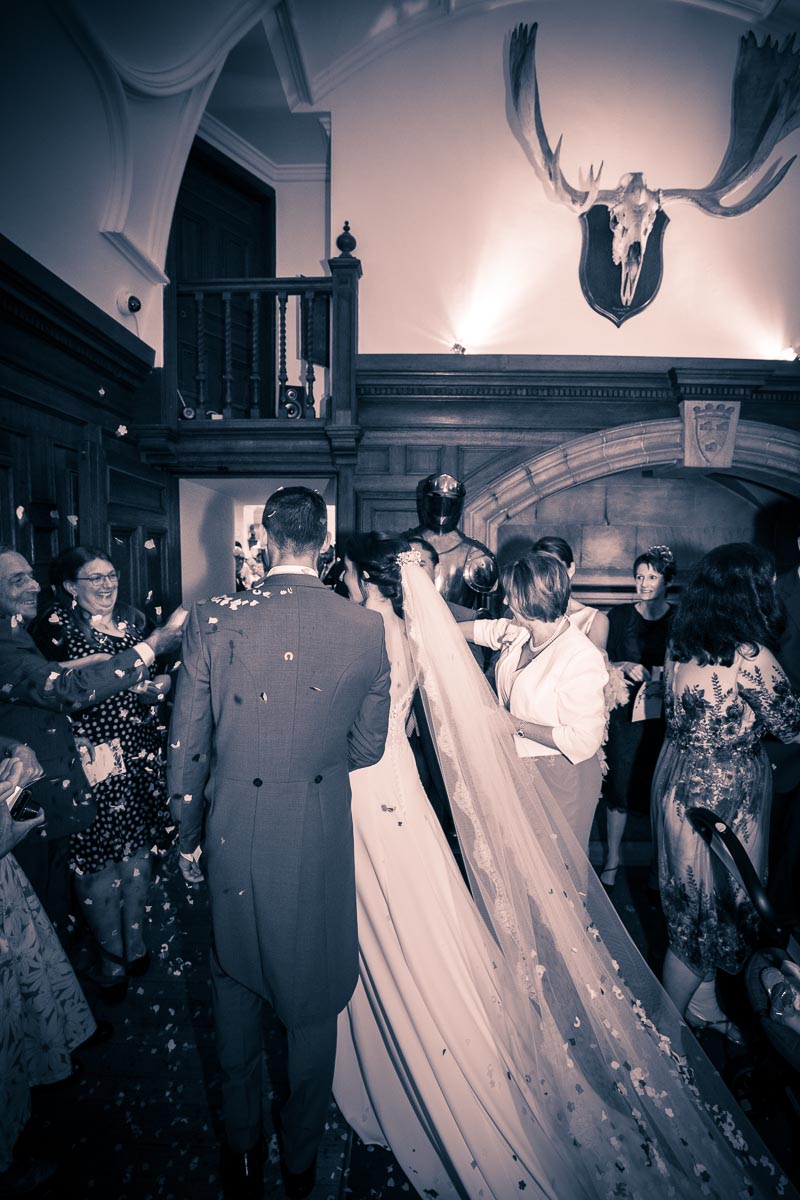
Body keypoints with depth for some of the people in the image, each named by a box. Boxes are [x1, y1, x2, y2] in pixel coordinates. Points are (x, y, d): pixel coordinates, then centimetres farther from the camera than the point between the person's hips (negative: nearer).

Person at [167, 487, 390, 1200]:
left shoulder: (214, 620, -13)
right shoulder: (366, 629, -12)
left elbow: (186, 745, -6)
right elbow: (368, 748, -2)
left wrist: (190, 836, 9)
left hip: (233, 836, 0)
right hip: (323, 844, 0)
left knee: (236, 998, 25)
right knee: (315, 1002, 23)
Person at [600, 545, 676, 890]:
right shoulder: (619, 615, 3)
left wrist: (664, 675, -12)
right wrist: (626, 667, -14)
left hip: (666, 717, 0)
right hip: (626, 714, 0)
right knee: (620, 788, 5)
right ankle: (611, 863, 22)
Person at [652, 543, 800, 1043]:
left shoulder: (683, 644, -1)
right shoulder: (748, 655, -24)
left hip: (681, 776, 8)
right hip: (723, 792, -7)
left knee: (694, 898, 22)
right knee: (713, 907, 10)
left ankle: (701, 1002, 42)